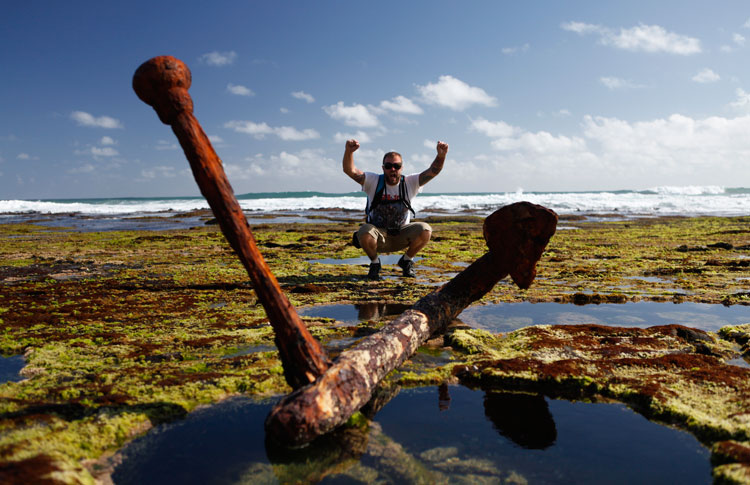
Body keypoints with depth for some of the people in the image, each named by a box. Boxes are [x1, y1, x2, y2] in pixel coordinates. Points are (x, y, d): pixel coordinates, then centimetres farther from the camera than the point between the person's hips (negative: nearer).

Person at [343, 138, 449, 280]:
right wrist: (349, 151, -40)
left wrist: (441, 155, -36)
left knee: (425, 230, -26)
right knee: (364, 233, -36)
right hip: (378, 234, -1)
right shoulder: (373, 182, -9)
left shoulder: (409, 183, -5)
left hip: (401, 236, 2)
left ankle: (406, 260, 4)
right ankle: (374, 262, -2)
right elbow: (349, 170, -20)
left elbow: (432, 171, -15)